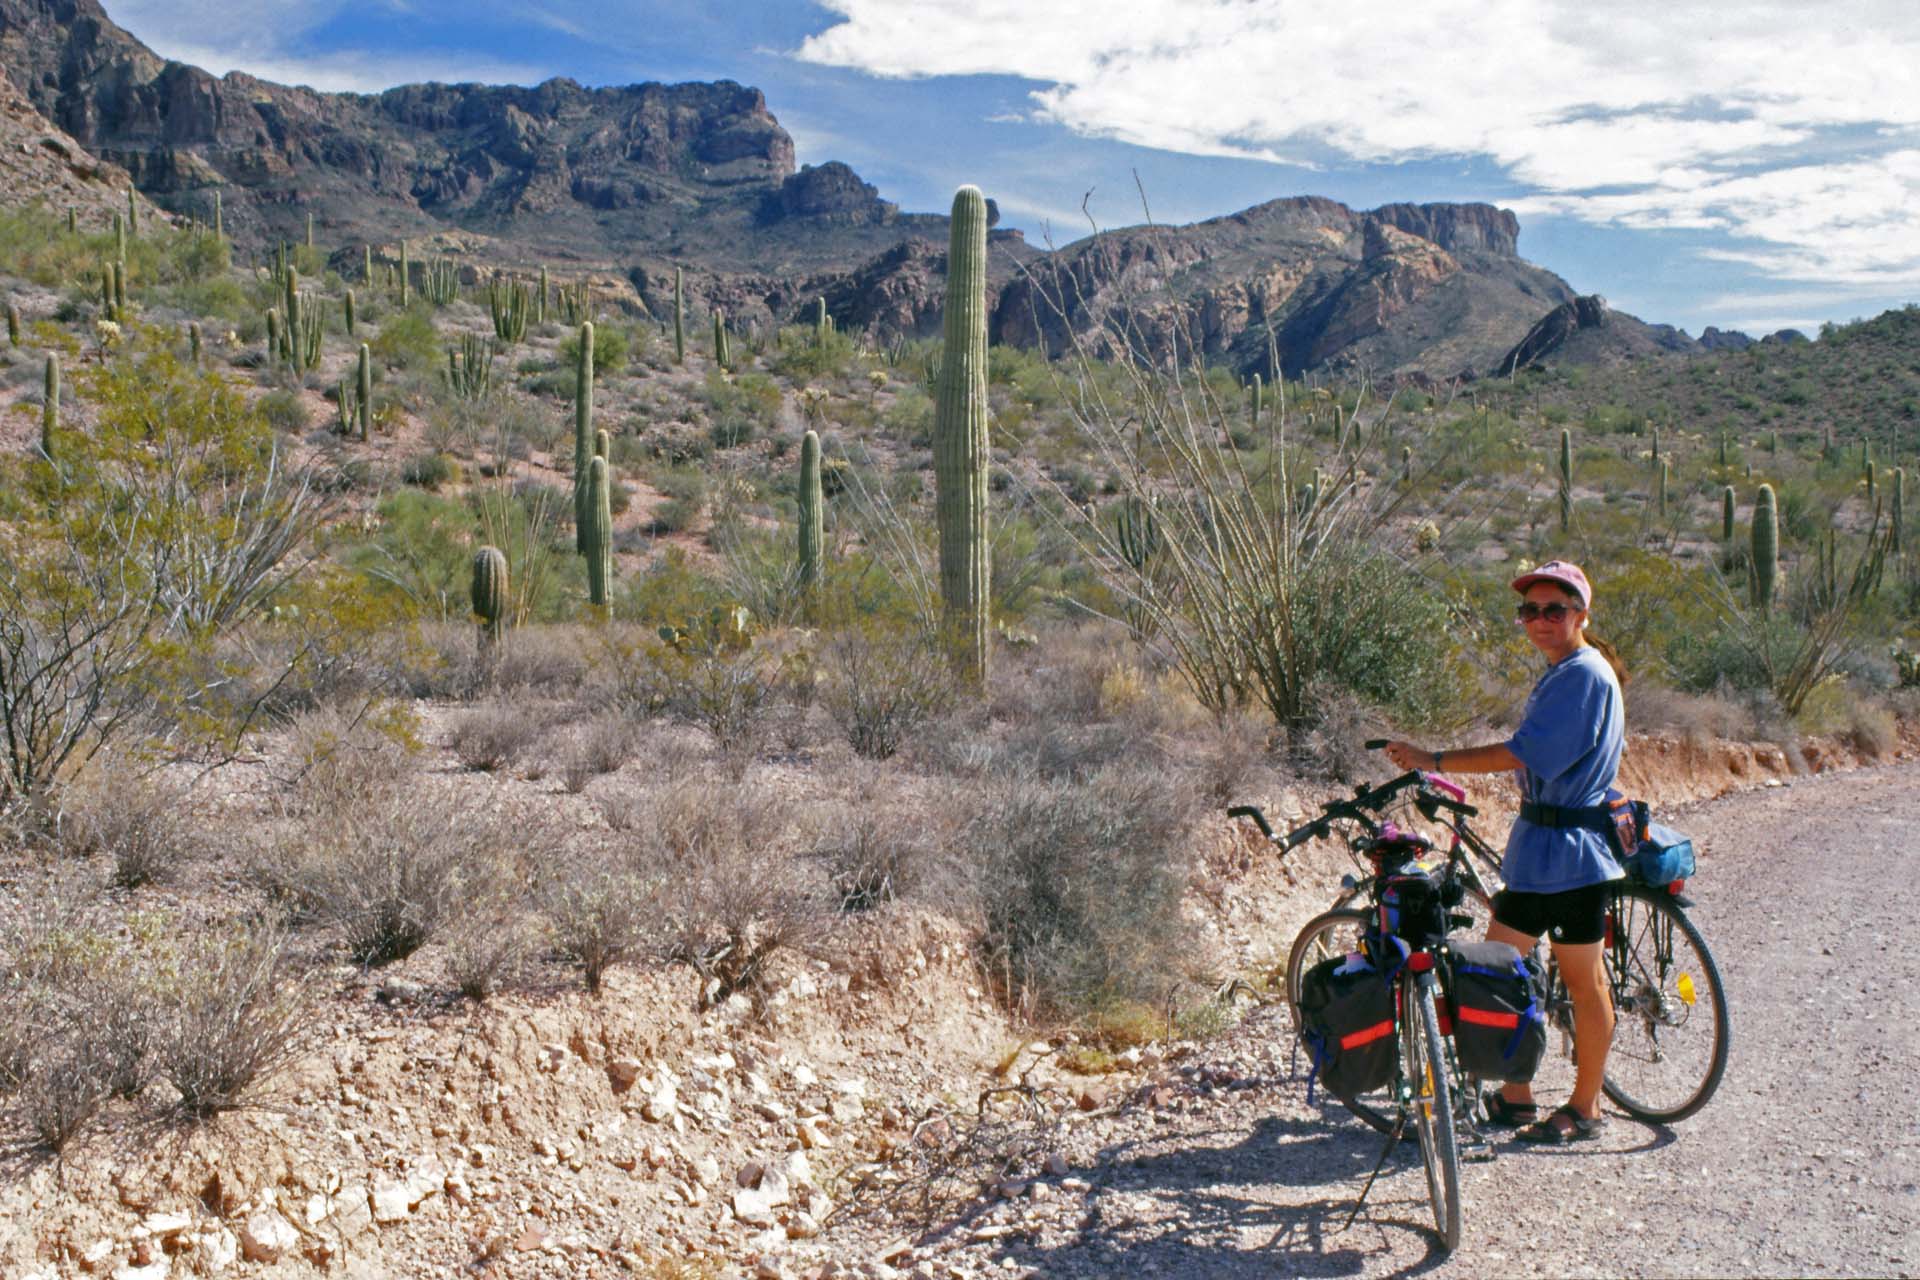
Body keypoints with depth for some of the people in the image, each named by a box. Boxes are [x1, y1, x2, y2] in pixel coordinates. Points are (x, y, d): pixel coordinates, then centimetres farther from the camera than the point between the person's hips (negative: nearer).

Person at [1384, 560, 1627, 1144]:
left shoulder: (1586, 674, -16)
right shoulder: (1562, 674, 15)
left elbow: (1523, 752, -24)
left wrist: (1436, 761, -23)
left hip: (1570, 850, -10)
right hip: (1536, 847, 10)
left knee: (1582, 979, 3)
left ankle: (1585, 1110, 16)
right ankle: (1515, 1096, 22)